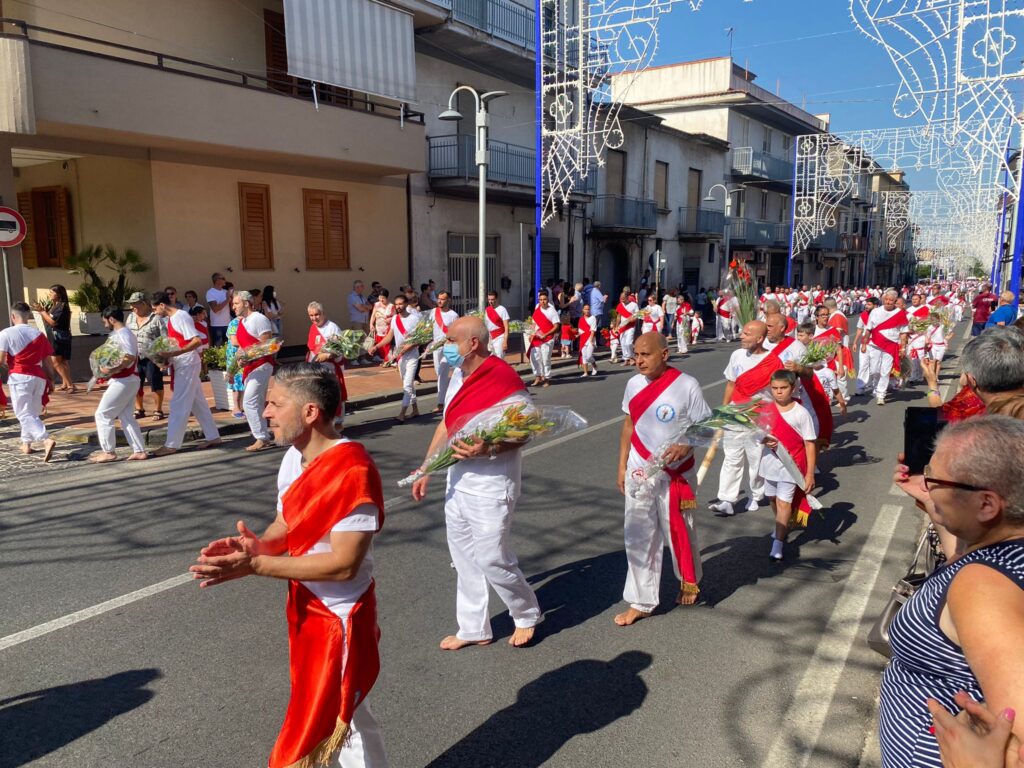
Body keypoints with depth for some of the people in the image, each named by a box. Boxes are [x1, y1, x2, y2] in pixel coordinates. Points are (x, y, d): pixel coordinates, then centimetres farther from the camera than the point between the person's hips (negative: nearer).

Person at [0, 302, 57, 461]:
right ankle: (26, 444, 26)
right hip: (39, 377, 5)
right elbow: (47, 360, 9)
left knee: (24, 414, -5)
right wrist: (51, 379, 18)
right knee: (32, 412, 20)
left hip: (19, 377, -5)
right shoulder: (39, 334, 8)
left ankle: (46, 440, -25)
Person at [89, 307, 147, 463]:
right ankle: (139, 451, 10)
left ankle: (109, 452, 4)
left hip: (122, 381, -10)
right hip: (130, 379, 10)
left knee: (102, 414, -1)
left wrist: (112, 370, -26)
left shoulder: (120, 334, -15)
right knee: (126, 416, 12)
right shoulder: (128, 333, 17)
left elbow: (130, 357, -27)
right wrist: (113, 370, 16)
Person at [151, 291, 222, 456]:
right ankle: (213, 437, 19)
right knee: (198, 402, 12)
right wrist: (167, 357, 3)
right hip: (182, 365, 10)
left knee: (179, 405, -6)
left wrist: (174, 354, -28)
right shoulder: (171, 319, 12)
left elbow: (197, 341, -24)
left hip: (187, 365, -10)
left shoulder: (181, 317, -16)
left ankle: (171, 444, -1)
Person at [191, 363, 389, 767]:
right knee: (343, 715, 25)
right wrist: (258, 544, -15)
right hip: (308, 612, 9)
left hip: (339, 622, -8)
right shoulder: (295, 457, 0)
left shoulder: (353, 471, -28)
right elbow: (287, 525, 8)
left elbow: (344, 563, -28)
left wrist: (256, 566, -29)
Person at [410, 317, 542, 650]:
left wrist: (487, 449, -32)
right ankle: (474, 629, 31)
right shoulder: (458, 376, 6)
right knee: (464, 557, 15)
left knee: (492, 559, 0)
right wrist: (425, 470, 13)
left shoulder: (503, 380, -20)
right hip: (458, 480, 8)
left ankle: (527, 615, 27)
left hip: (491, 483, -8)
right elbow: (447, 424, 13)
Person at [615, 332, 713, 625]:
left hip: (675, 473, -3)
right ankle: (641, 601, 18)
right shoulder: (634, 384, 0)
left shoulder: (686, 385, -14)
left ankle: (689, 582, 42)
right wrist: (622, 466, 9)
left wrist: (685, 447, -27)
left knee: (680, 531, 14)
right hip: (639, 472, 4)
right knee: (638, 537, 6)